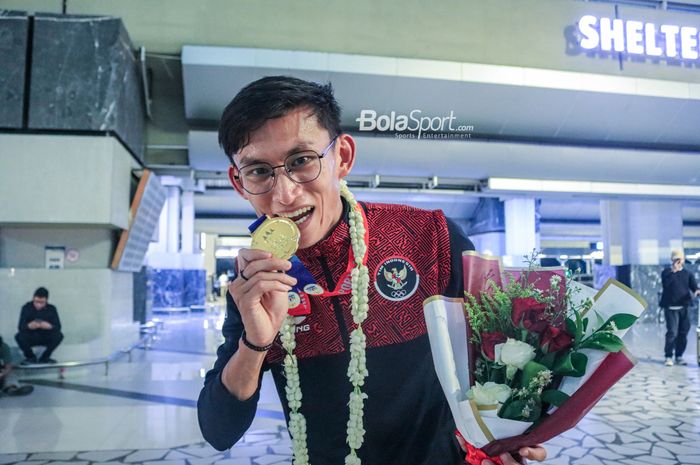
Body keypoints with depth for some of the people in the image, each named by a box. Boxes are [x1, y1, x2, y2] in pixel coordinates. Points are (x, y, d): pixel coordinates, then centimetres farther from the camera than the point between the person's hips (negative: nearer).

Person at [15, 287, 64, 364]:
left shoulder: (52, 309, -12)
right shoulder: (26, 308, -14)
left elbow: (58, 327, -17)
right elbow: (20, 327, -21)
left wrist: (49, 326, -41)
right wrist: (29, 326, -45)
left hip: (46, 338, 0)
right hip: (31, 338, 0)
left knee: (59, 335, -28)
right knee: (19, 336, -30)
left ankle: (45, 357, -2)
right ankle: (31, 357, -2)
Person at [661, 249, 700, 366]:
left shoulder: (688, 274, 10)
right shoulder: (667, 272, 1)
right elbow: (665, 284, -16)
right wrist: (674, 271, -19)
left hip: (684, 307, 4)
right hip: (671, 307, -4)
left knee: (683, 333, 7)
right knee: (672, 332, -9)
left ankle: (679, 356, 19)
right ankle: (668, 357, -1)